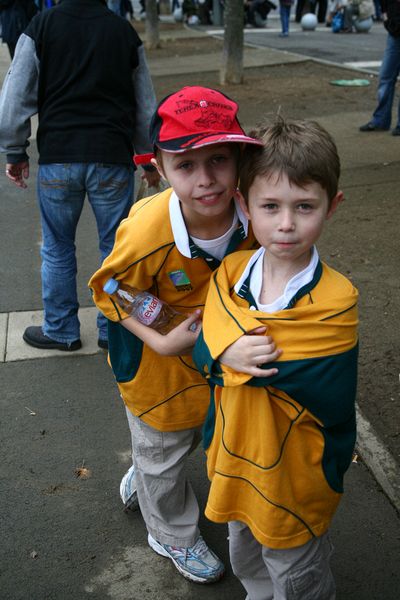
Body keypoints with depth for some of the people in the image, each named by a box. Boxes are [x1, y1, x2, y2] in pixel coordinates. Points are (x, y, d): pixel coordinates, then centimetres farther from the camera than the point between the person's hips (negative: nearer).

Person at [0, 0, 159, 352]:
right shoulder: (124, 31, 7)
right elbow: (146, 106, 12)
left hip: (57, 159, -1)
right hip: (113, 159, 1)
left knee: (57, 248, 13)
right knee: (115, 248, 11)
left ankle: (61, 330, 23)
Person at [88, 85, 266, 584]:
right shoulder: (147, 232, -37)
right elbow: (110, 292, -19)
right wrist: (163, 341, -29)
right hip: (157, 366, -4)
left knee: (200, 430, 31)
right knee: (162, 453, 21)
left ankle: (142, 479, 64)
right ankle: (173, 535, 52)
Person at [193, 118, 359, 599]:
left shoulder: (336, 301, -26)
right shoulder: (230, 273, -11)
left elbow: (326, 399, -27)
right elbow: (203, 348, -11)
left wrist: (240, 361, -26)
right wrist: (226, 354, -30)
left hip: (295, 473, -5)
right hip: (233, 460, 5)